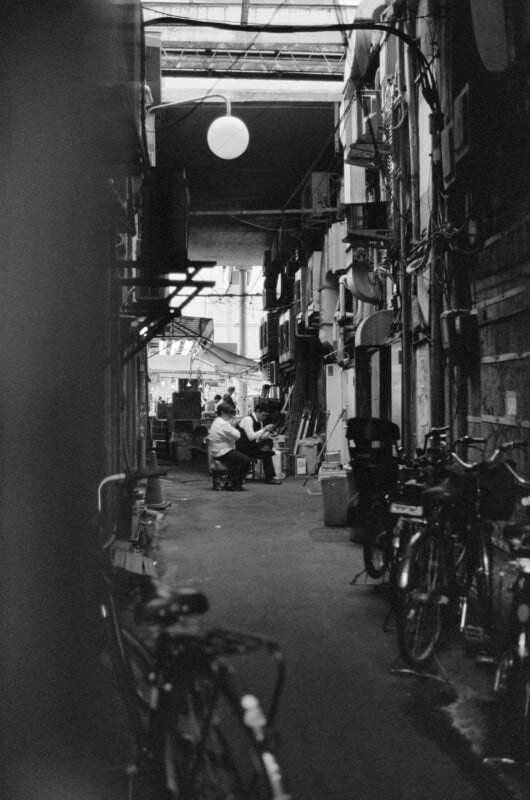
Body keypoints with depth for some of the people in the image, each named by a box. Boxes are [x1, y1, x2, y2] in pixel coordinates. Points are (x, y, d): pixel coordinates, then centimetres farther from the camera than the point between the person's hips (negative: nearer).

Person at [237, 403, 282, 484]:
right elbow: (251, 437, -26)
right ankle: (269, 477, -12)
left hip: (252, 446, 9)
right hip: (243, 448, -9)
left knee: (269, 441, -12)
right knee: (266, 453, -24)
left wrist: (268, 431, -2)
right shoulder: (247, 420, -16)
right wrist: (264, 429, -22)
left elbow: (261, 437, 17)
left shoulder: (259, 421, 11)